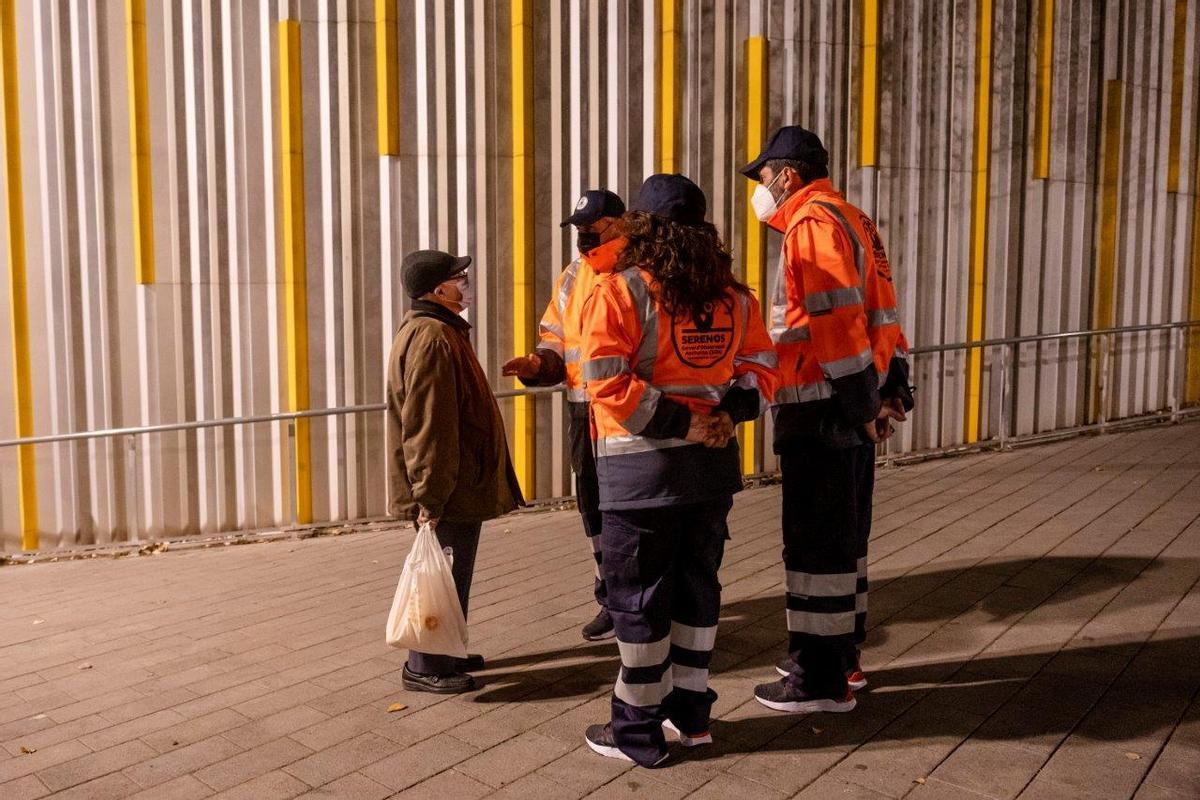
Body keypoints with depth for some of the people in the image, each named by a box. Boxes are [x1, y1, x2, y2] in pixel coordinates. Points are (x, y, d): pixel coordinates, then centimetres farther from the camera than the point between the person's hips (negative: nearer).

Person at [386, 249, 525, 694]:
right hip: (446, 490, -10)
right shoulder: (431, 337, -19)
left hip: (457, 484, 10)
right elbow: (427, 426, -24)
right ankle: (425, 668, 11)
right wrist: (429, 497, -24)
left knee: (453, 573, 19)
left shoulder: (440, 331, 16)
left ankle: (445, 653, 31)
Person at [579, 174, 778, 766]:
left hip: (642, 469, -6)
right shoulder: (732, 296, 6)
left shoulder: (619, 291, -12)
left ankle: (638, 733, 18)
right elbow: (760, 367, 7)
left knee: (638, 597, 6)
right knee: (696, 587, 17)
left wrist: (680, 423, -15)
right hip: (712, 463, 6)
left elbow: (608, 383, -20)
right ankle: (690, 715, 29)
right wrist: (727, 412, -5)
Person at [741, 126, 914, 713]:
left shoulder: (812, 223, -13)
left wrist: (862, 405, -18)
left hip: (822, 410, -10)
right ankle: (841, 658, 31)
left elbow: (835, 323, -21)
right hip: (853, 407, 10)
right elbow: (880, 317, 17)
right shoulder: (853, 220, 19)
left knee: (815, 544, -2)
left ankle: (820, 681, 8)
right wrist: (892, 389, 14)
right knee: (843, 537, 18)